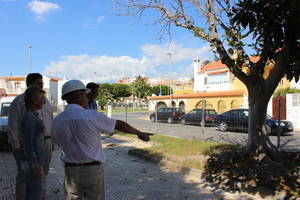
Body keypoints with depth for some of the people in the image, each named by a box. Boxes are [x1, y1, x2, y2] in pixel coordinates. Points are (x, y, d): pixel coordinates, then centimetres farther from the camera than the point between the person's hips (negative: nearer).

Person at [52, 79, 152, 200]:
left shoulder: (56, 121, -3)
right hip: (93, 170, -4)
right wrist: (140, 133, 12)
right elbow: (119, 125, -3)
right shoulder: (92, 116, -16)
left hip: (71, 171, 4)